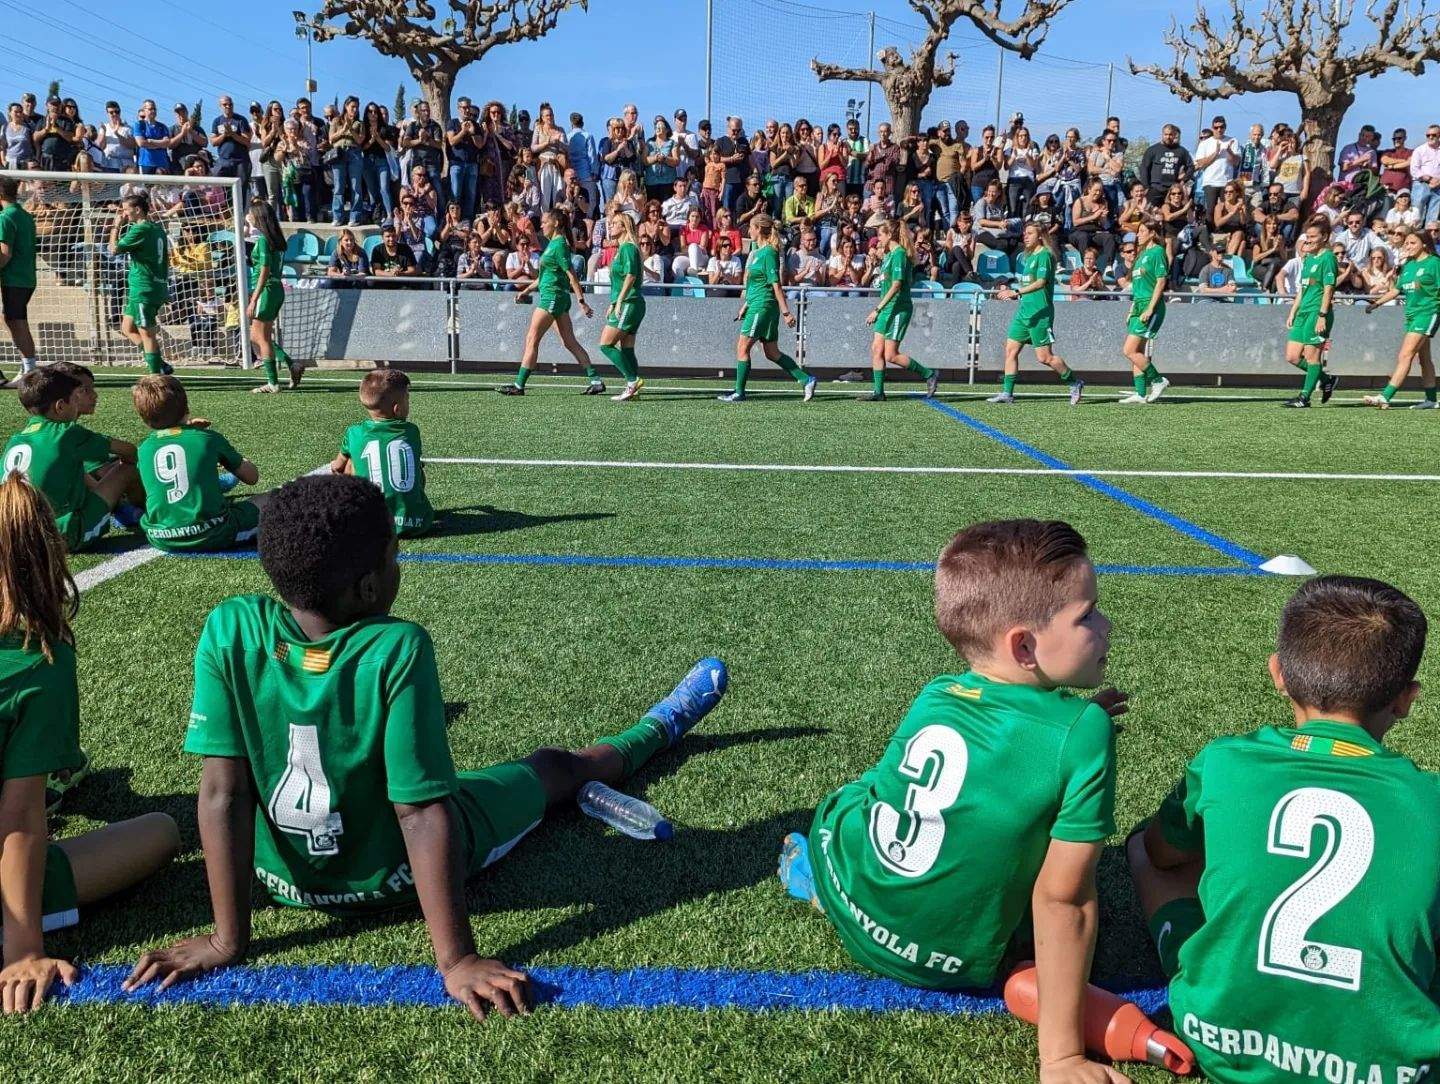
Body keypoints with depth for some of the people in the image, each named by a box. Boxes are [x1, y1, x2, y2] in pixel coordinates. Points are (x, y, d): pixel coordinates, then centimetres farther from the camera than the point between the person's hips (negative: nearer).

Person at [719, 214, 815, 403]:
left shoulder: (768, 253, -13)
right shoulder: (757, 251, 15)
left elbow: (776, 285, -18)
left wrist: (786, 312, -19)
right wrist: (746, 305, 26)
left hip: (763, 307, -10)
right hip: (756, 305, 10)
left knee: (742, 347, -5)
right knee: (771, 352, 11)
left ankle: (739, 393, 1)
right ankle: (806, 380, 12)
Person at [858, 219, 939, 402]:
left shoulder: (899, 253, -14)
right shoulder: (890, 254, 16)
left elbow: (896, 285, -21)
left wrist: (877, 309, -21)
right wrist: (879, 308, 20)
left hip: (899, 309, -10)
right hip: (888, 309, 10)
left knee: (891, 355, -8)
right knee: (876, 349, 4)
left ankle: (929, 375, 3)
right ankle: (878, 392, 8)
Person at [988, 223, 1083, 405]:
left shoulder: (1045, 255, -10)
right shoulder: (1029, 256, 18)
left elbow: (1041, 282, -22)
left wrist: (1016, 292, -29)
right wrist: (1009, 292, 13)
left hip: (1040, 313, -9)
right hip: (1024, 311, 9)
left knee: (1044, 357, -6)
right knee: (1011, 349, 2)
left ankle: (1075, 383, 12)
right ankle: (1007, 393, 4)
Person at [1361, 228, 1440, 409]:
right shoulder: (1408, 265, 15)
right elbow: (1396, 290, 21)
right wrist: (1376, 303, 14)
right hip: (1411, 313, 8)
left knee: (1405, 356, -16)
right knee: (1424, 358, 13)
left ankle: (1385, 397, -24)